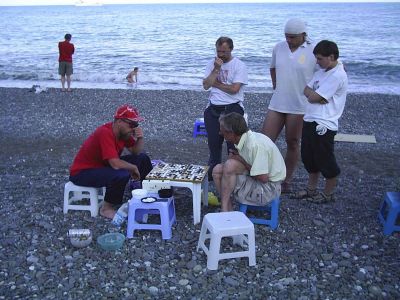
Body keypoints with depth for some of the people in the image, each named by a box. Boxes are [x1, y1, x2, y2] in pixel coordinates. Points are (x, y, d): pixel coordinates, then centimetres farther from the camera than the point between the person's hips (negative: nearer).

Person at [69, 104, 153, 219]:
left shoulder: (123, 131, -3)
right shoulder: (105, 133, -29)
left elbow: (137, 152, 8)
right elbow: (116, 164, -36)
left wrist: (140, 138, -12)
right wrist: (134, 168, -17)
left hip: (103, 165, 9)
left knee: (143, 159, 4)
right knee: (122, 174, -35)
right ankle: (107, 208, -12)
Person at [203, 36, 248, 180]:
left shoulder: (239, 65, -3)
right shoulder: (212, 64, 11)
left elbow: (234, 89, -14)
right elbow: (206, 85, 0)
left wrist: (215, 83, -4)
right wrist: (217, 69, -9)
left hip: (233, 107, -4)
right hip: (213, 108, 4)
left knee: (233, 143, -3)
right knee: (213, 143, 9)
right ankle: (212, 172, 24)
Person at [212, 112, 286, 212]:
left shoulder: (256, 144, -26)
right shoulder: (243, 140, 0)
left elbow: (264, 178, -26)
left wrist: (242, 161, -15)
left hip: (268, 186, -9)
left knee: (230, 166, -25)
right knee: (218, 170, -4)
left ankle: (224, 209, -15)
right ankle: (228, 209, -7)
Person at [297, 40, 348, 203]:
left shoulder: (337, 75, -17)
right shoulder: (322, 71, 12)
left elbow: (314, 97, -19)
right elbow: (306, 90, 8)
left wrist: (311, 94, 2)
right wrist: (315, 96, -12)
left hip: (323, 124, -9)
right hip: (310, 120, 9)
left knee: (326, 161, 6)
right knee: (309, 157, 18)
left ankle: (328, 194, 23)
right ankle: (311, 189, 34)